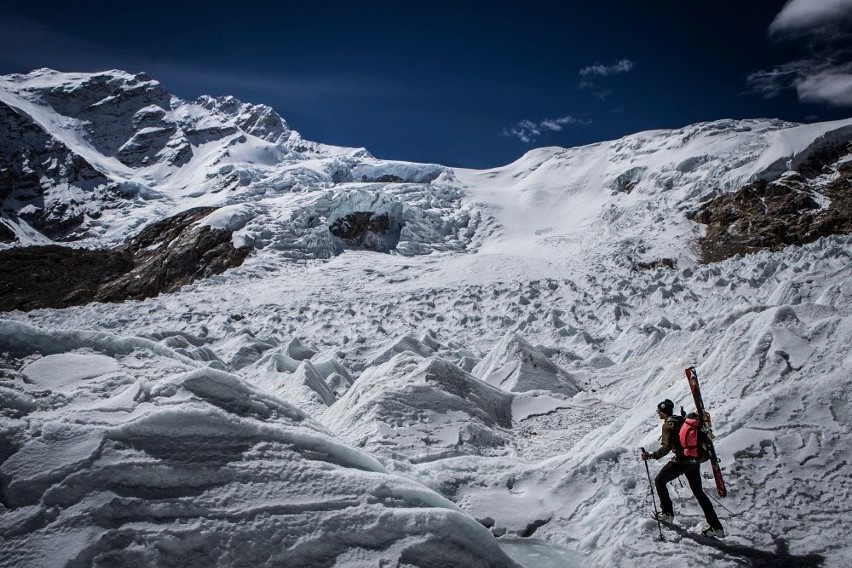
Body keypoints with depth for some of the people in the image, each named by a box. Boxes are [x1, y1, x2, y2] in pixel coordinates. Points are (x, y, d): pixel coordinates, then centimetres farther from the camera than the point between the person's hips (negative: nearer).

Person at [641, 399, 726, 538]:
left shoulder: (668, 425, -13)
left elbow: (667, 447, -21)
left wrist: (651, 455, -21)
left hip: (681, 461, -8)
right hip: (694, 460, 8)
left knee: (659, 481, 11)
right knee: (698, 492, 14)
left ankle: (667, 512, 14)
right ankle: (716, 527, 14)